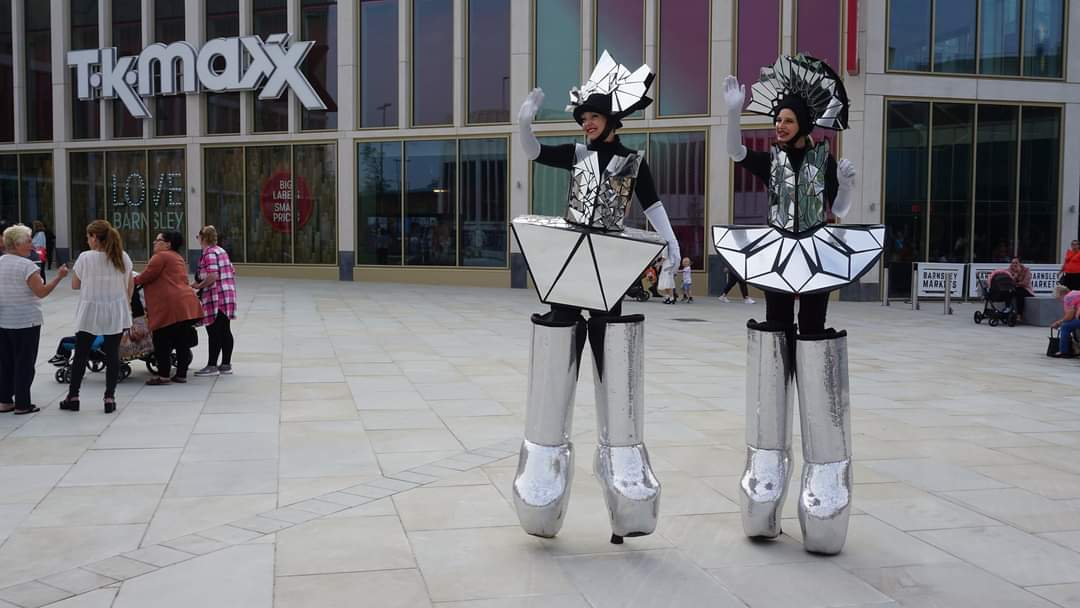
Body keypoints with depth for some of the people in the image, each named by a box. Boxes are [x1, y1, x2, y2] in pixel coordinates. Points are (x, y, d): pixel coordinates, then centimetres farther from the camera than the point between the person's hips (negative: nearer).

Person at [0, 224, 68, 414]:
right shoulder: (26, 265, -16)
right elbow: (41, 292, -19)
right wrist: (59, 277, -12)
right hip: (25, 322, -7)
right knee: (24, 363, 2)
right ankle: (22, 404, 5)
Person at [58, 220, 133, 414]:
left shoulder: (85, 257, -9)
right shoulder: (123, 258, -1)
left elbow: (75, 285, -2)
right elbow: (130, 286, 5)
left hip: (90, 313, -2)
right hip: (116, 314, 2)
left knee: (81, 354, 10)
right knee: (112, 354, 5)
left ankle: (73, 397, 17)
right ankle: (109, 397, 4)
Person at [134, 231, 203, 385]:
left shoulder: (161, 257, -5)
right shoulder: (178, 258, 24)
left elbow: (146, 277, -8)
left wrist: (131, 281, 9)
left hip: (170, 307, -9)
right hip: (188, 305, 9)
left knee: (162, 343, -1)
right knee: (182, 343, 10)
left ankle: (163, 375, 0)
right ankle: (181, 374, 14)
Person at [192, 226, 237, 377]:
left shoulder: (209, 253, -13)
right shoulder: (221, 251, 16)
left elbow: (213, 276, -23)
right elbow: (232, 272, 18)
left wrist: (198, 286, -12)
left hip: (215, 299, -10)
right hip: (228, 297, 10)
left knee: (214, 332, -5)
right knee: (225, 331, 11)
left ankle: (212, 366, -2)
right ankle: (226, 364, 15)